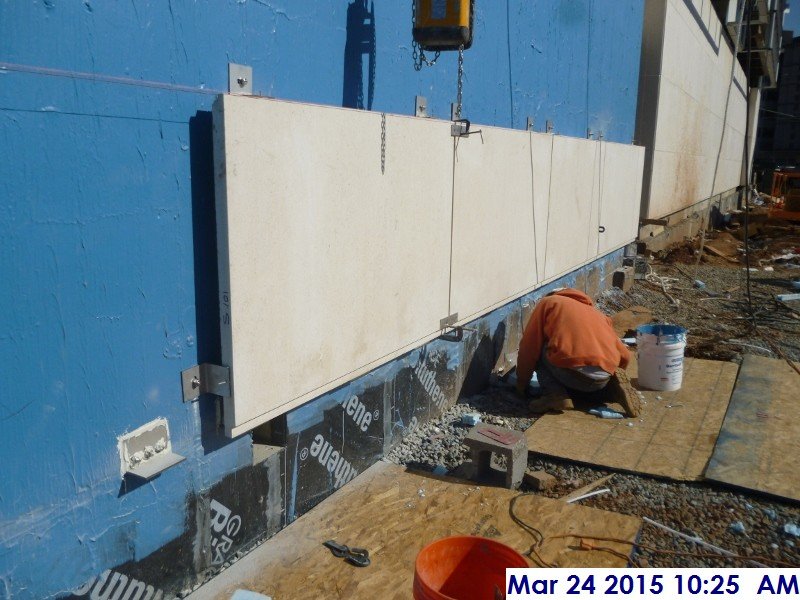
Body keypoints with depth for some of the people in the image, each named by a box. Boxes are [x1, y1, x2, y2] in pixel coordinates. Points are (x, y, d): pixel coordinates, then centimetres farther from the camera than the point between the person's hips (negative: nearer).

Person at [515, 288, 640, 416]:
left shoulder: (547, 302, 19)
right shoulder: (596, 312, 32)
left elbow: (528, 348, 13)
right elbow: (624, 355, 26)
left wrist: (521, 382, 25)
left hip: (573, 371, -5)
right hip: (604, 379, 6)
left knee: (538, 353, 22)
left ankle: (558, 394, 0)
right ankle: (613, 389, 8)